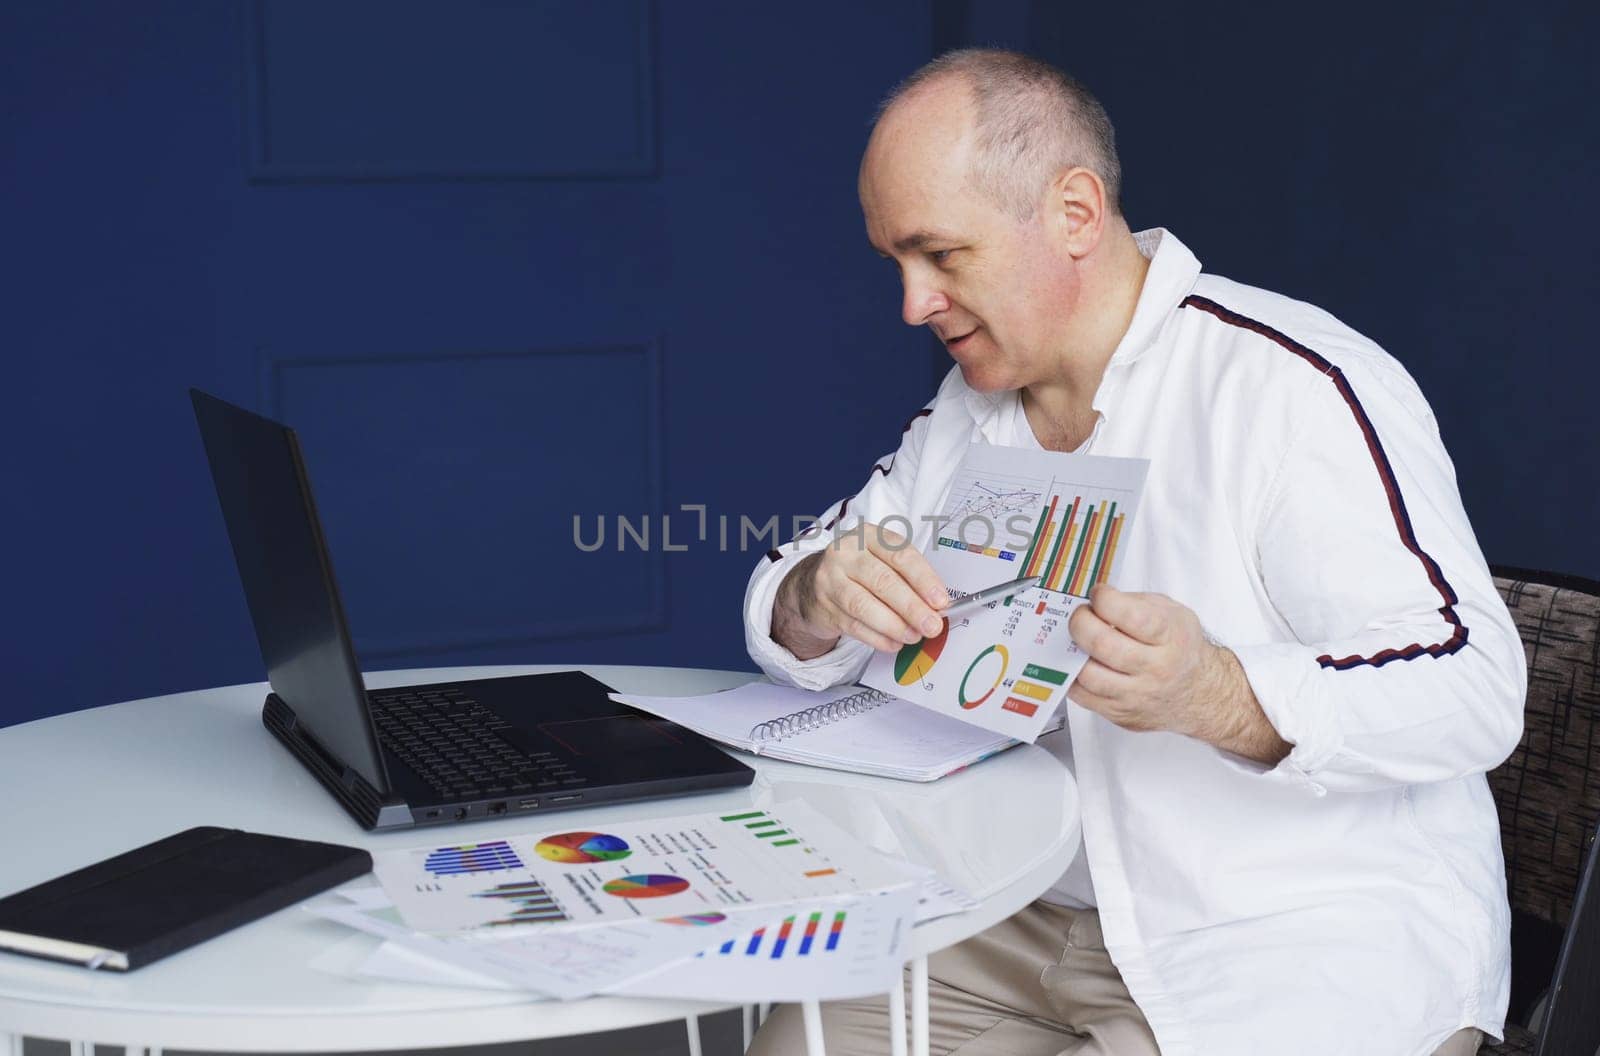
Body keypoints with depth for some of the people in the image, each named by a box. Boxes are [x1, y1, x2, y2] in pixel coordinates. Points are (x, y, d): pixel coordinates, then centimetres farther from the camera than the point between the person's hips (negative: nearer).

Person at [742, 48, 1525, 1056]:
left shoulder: (1295, 386, -16)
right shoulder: (970, 414, 8)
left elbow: (1475, 688, -22)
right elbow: (784, 623, 9)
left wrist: (1216, 695, -39)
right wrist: (817, 601, -15)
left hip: (1316, 947, -6)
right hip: (1044, 924, 6)